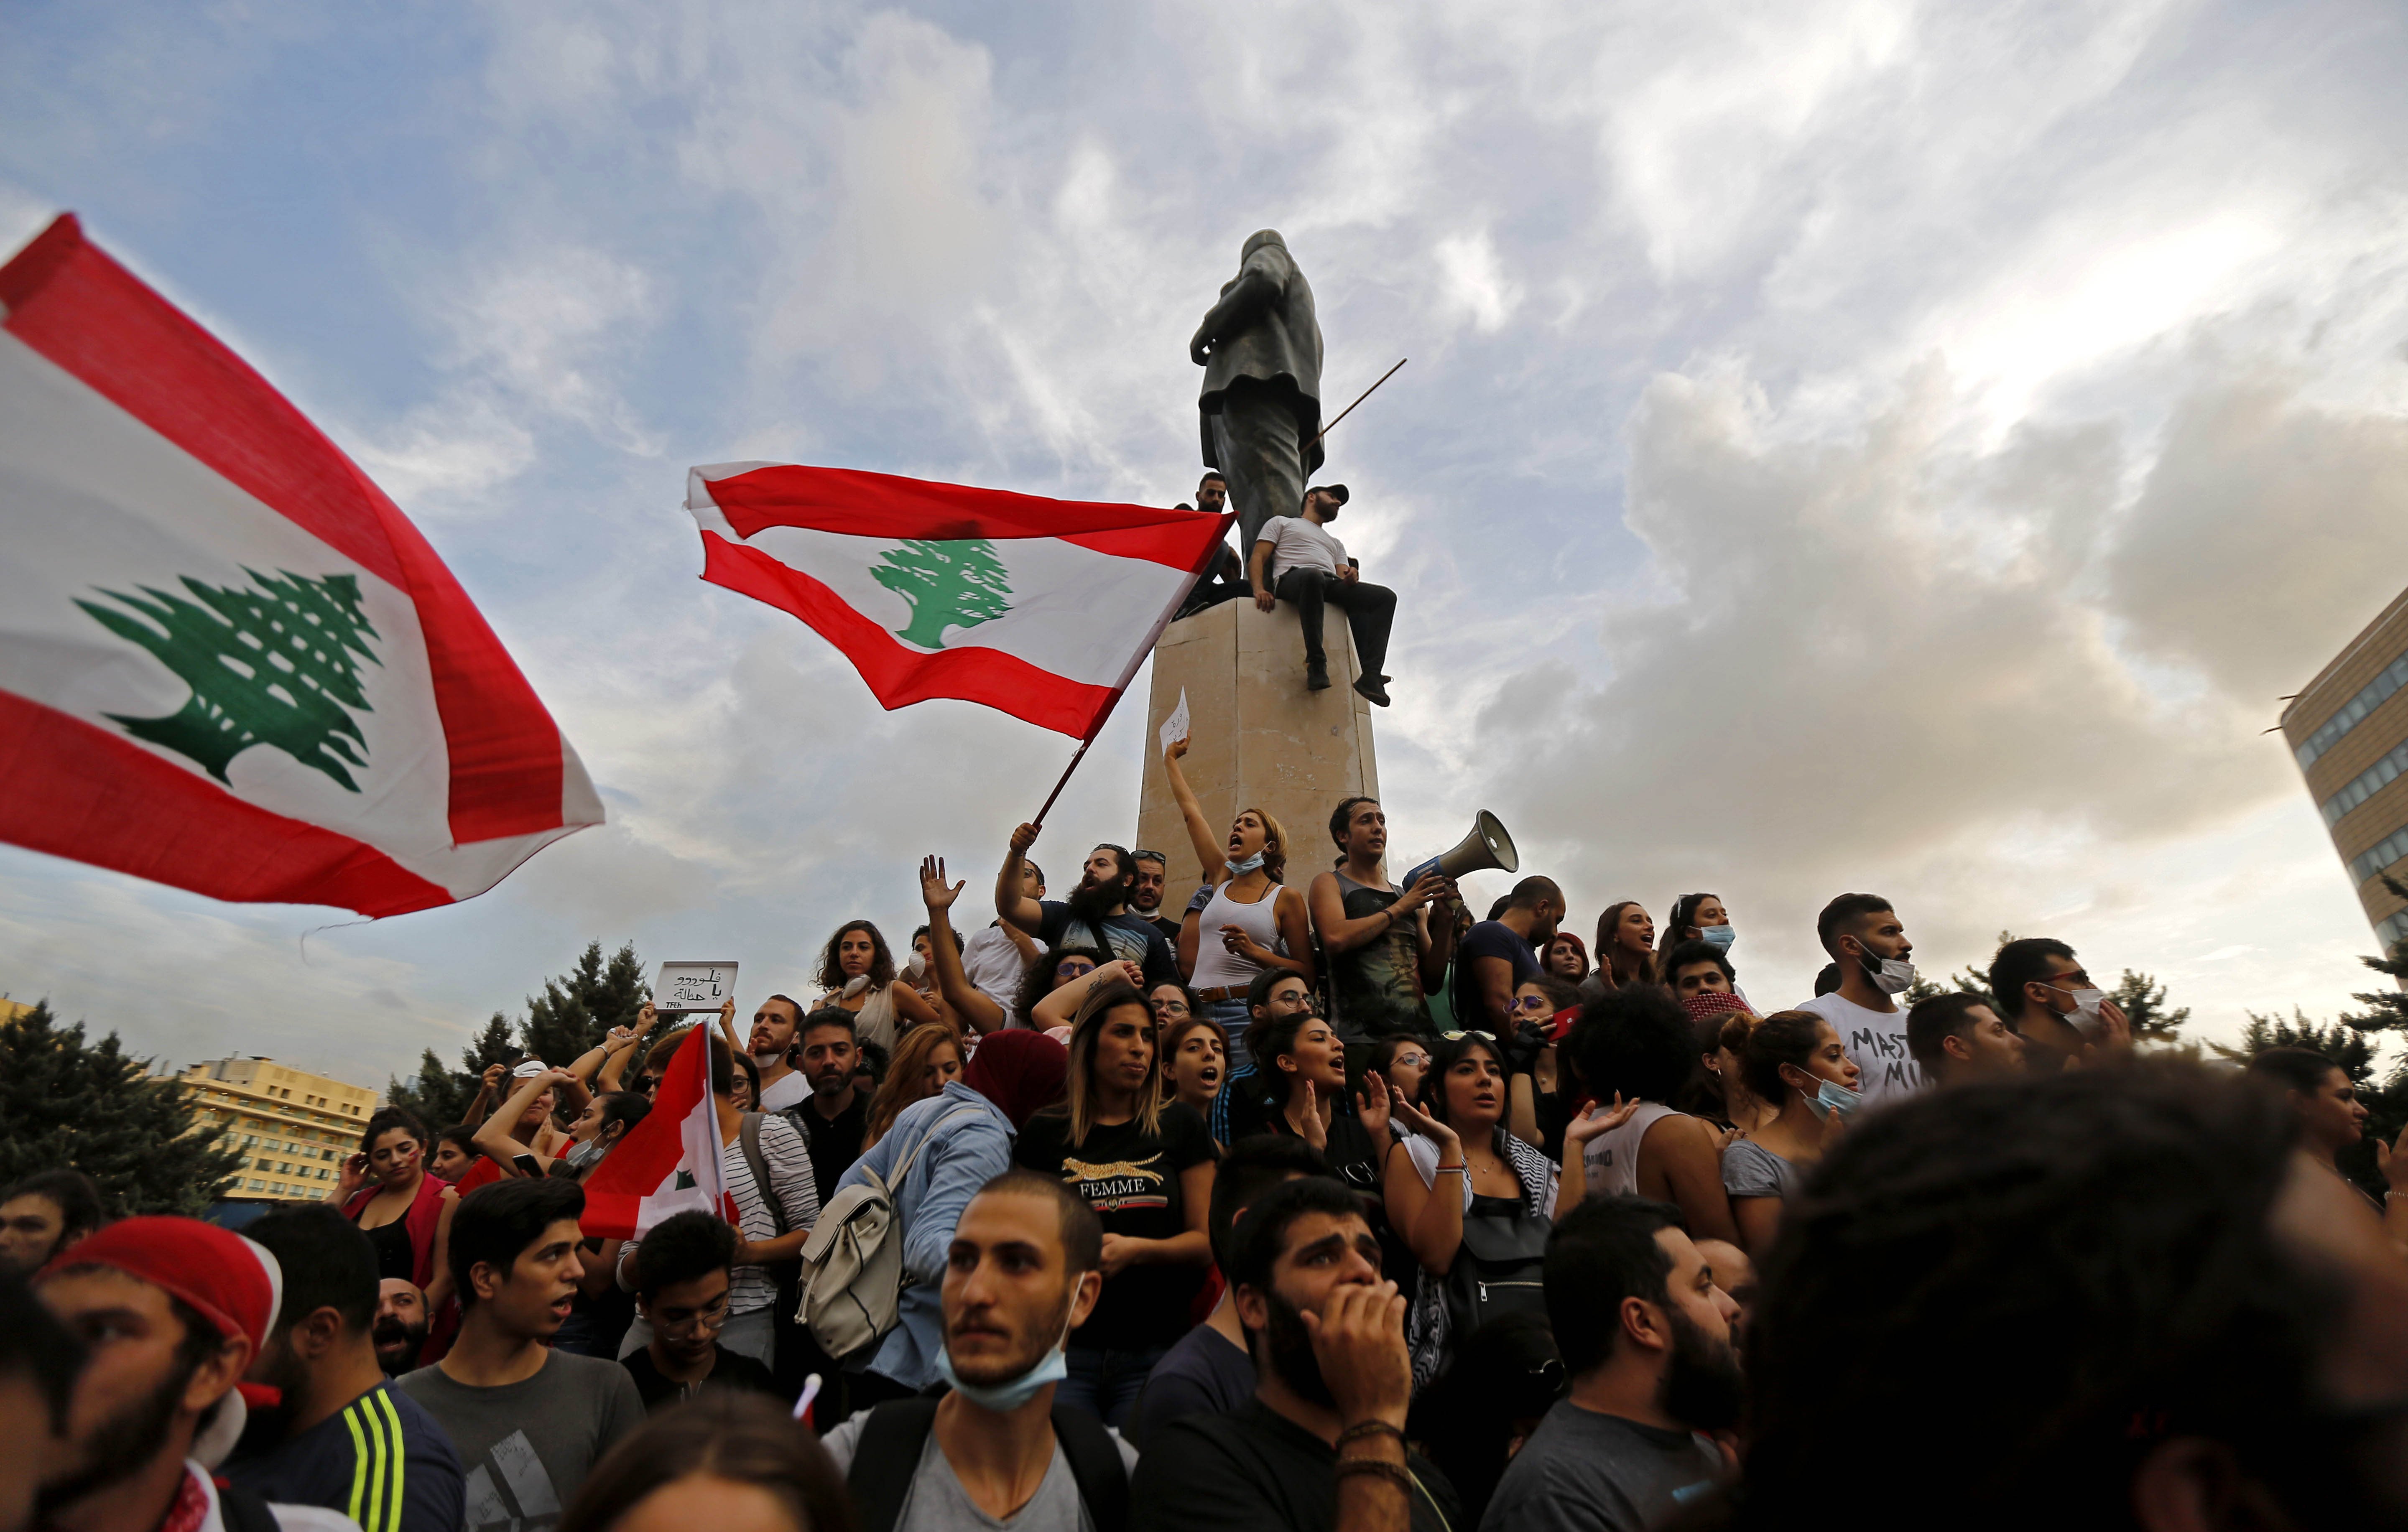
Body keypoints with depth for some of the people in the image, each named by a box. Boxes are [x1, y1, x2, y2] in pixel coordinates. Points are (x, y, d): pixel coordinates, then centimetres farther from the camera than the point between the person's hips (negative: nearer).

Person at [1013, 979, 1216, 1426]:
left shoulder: (1180, 1125, 4)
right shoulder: (1046, 1132, 4)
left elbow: (1206, 1239, 2)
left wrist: (1137, 1250, -13)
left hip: (1156, 1351, 0)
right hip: (1066, 1345, 0)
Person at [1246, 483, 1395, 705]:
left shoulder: (1336, 544, 41)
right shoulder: (1281, 523, 28)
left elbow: (1343, 576, 23)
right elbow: (1257, 558, 11)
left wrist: (1351, 576, -4)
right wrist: (1259, 589, -10)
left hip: (1332, 586, 6)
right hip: (1292, 578, -6)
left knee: (1386, 596, -19)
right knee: (1313, 576, -43)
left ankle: (1370, 676, -34)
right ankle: (1316, 662, -39)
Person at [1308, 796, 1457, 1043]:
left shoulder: (1412, 897, 18)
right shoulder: (1329, 883, 8)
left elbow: (1433, 983, 16)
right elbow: (1336, 939, -14)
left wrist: (1444, 922, 3)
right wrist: (1399, 908, -5)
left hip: (1418, 1029, 4)